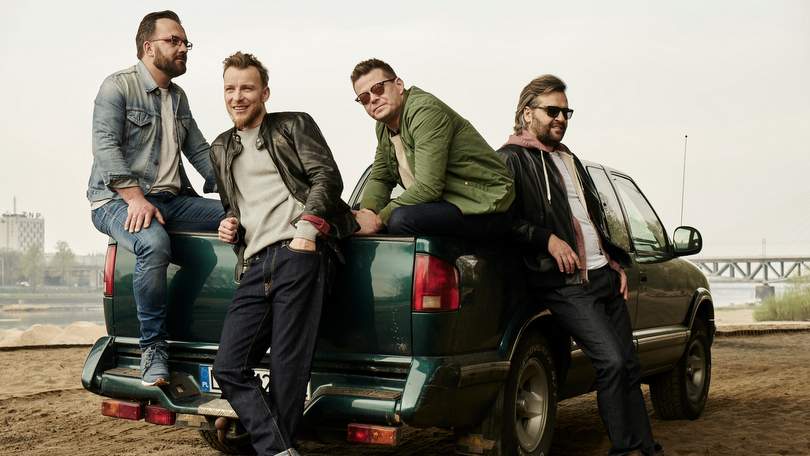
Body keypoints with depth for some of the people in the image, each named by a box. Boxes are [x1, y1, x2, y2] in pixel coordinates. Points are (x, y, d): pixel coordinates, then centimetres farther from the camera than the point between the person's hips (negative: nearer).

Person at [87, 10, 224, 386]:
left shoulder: (178, 97, 21)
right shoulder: (118, 87, -2)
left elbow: (200, 151, 22)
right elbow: (105, 146, -13)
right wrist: (135, 198, -26)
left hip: (172, 199, 7)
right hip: (118, 200, -7)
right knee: (154, 243, -38)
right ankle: (154, 347, -23)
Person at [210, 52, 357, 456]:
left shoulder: (294, 126, 12)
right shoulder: (221, 149, 30)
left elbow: (327, 177, 0)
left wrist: (307, 226, -15)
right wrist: (230, 224, 14)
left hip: (297, 255, -6)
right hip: (254, 267, 6)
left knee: (287, 365, -7)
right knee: (228, 367, -5)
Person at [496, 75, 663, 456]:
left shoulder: (569, 159, 24)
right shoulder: (512, 160, -3)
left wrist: (617, 262, 19)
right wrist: (547, 238, -22)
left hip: (605, 275, 9)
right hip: (566, 284, -8)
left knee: (629, 364, 8)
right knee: (611, 361, -17)